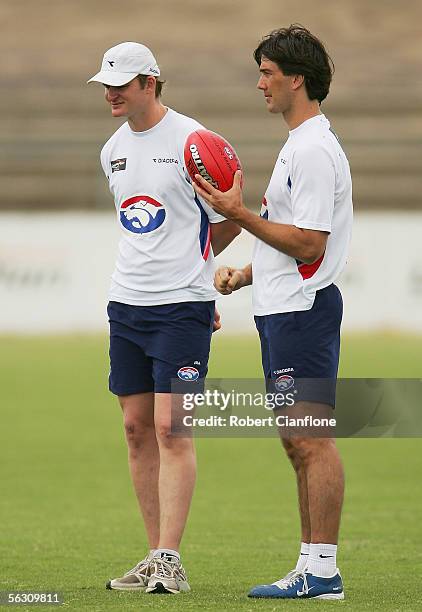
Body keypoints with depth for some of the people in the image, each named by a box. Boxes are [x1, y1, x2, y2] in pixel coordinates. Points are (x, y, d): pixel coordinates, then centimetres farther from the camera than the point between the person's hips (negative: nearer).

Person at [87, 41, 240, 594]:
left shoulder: (191, 141, -9)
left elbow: (230, 221, -1)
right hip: (126, 304, 7)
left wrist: (188, 266, 8)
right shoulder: (113, 150, 12)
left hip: (182, 308, -7)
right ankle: (156, 557, 12)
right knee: (137, 426, 6)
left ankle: (169, 559, -11)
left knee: (170, 427, -11)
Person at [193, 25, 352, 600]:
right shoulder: (298, 145, 19)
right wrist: (245, 273, 16)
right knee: (298, 443, 11)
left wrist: (239, 213, -16)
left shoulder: (315, 151, -16)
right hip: (282, 311, 11)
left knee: (312, 440, -10)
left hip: (302, 313, -11)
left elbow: (308, 244, -21)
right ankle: (312, 568, 15)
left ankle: (324, 569, -10)